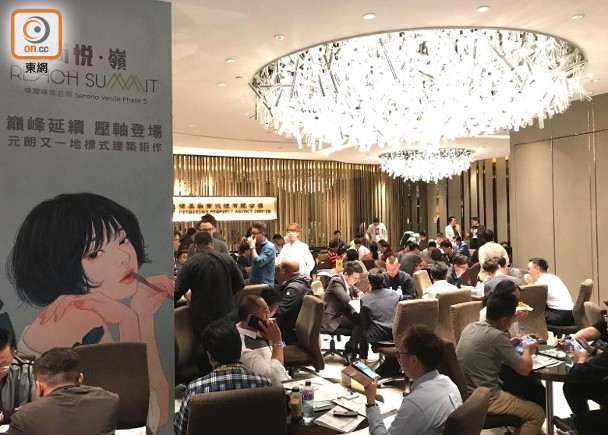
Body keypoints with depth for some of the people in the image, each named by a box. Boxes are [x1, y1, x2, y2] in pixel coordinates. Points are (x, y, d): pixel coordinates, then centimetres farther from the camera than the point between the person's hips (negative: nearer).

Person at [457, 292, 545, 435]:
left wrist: (509, 344, 15)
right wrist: (527, 350, 6)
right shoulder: (497, 336, -21)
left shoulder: (471, 327, 2)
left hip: (464, 394, 9)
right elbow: (525, 369, -12)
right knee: (538, 413, 8)